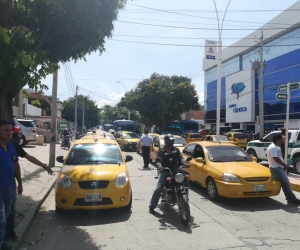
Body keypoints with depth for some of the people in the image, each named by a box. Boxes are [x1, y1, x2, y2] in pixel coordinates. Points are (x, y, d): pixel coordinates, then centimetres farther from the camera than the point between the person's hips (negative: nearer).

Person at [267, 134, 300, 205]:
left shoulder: (276, 147, 15)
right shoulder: (272, 147, -18)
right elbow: (276, 159, -22)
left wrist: (283, 165, 6)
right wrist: (285, 165, -9)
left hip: (279, 167, 10)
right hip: (276, 168, -10)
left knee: (285, 183, 11)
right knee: (286, 182, -10)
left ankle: (290, 199, 16)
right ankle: (292, 199, -5)